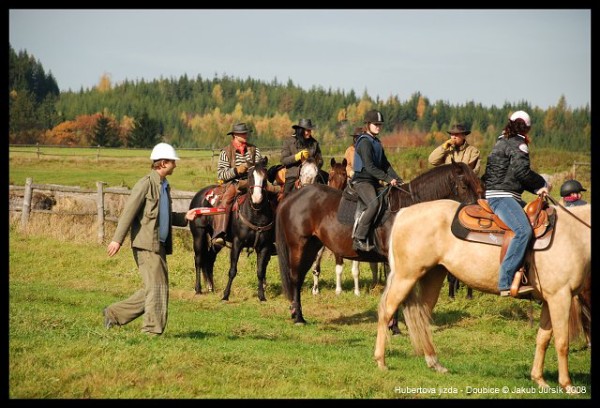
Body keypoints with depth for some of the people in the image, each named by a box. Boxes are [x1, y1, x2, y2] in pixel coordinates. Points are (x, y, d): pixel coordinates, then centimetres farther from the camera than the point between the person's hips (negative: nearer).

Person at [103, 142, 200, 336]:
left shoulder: (164, 186, 17)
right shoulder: (146, 183, -10)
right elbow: (129, 212, -15)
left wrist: (184, 217, 12)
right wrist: (117, 239, -21)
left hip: (159, 245, 9)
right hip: (146, 244, -9)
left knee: (152, 290, 11)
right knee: (157, 287, -8)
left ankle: (114, 314, 19)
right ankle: (153, 330, -2)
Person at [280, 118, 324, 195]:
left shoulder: (314, 143, 10)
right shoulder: (288, 141, 4)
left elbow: (320, 161, 15)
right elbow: (283, 160, -3)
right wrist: (298, 156, -14)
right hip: (293, 177, -1)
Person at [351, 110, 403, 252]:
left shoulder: (377, 142, 18)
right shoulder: (365, 142, -11)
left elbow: (385, 164, 16)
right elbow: (369, 167, -20)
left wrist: (398, 180, 3)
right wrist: (388, 179, -22)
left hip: (373, 182, 10)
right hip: (362, 180, -10)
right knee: (373, 204, -32)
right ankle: (359, 239, -31)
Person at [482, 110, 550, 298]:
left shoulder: (504, 141, 24)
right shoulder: (518, 143, -6)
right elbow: (522, 171, -18)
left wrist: (536, 189, 15)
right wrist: (543, 184, -2)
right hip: (501, 196, -11)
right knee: (523, 230, -30)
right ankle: (506, 283, -41)